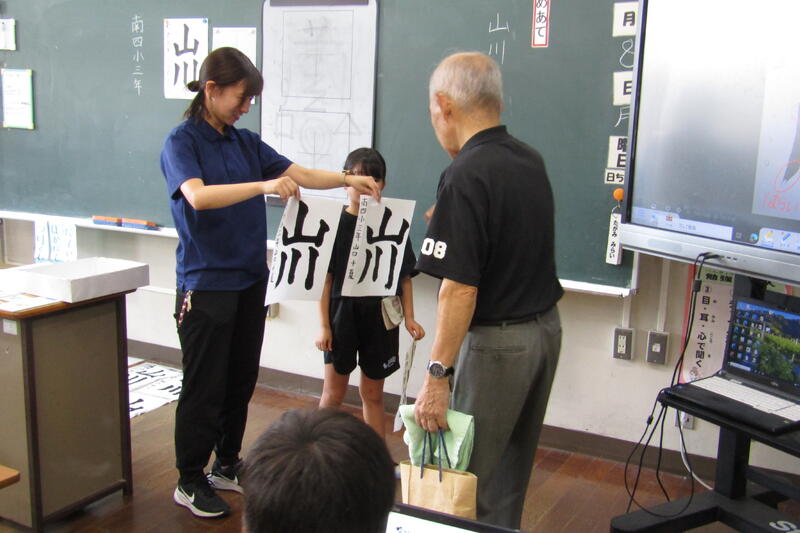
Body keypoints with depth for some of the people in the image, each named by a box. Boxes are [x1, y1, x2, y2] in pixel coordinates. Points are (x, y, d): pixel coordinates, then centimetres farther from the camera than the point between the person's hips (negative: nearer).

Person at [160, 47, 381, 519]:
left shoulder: (246, 143, 11)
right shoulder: (182, 142, -8)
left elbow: (299, 173, 6)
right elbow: (197, 196, -26)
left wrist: (348, 179, -9)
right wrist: (263, 186, -36)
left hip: (250, 280, 6)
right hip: (206, 282, -6)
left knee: (242, 380, 13)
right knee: (205, 386, 1)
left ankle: (227, 466, 30)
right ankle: (190, 481, 17)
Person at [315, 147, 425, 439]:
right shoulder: (335, 223, -5)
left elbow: (405, 277, 4)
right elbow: (324, 278, -4)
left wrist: (409, 318, -4)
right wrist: (323, 325, -7)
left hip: (380, 317, 2)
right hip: (343, 314, -2)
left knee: (373, 394, 13)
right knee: (333, 393, 7)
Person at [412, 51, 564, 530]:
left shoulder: (465, 177, -20)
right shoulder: (531, 160, 6)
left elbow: (460, 288, -24)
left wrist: (437, 374, -20)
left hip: (498, 339, -9)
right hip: (546, 326, 9)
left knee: (473, 478, 4)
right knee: (513, 472, 22)